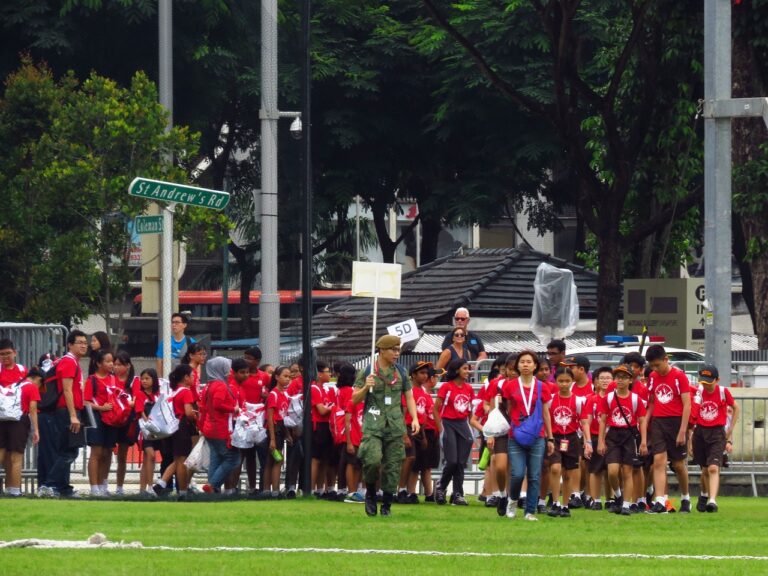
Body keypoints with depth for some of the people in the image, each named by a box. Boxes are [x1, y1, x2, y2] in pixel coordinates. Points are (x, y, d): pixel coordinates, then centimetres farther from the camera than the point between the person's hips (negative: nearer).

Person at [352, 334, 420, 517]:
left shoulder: (400, 372, 11)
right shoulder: (367, 372, 3)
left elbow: (409, 396, 16)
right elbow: (355, 399, 4)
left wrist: (415, 418, 2)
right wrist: (365, 387, -16)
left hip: (395, 425, 3)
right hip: (373, 425, -3)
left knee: (392, 467, 1)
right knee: (373, 459, -21)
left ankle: (387, 506, 11)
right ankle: (370, 492, 6)